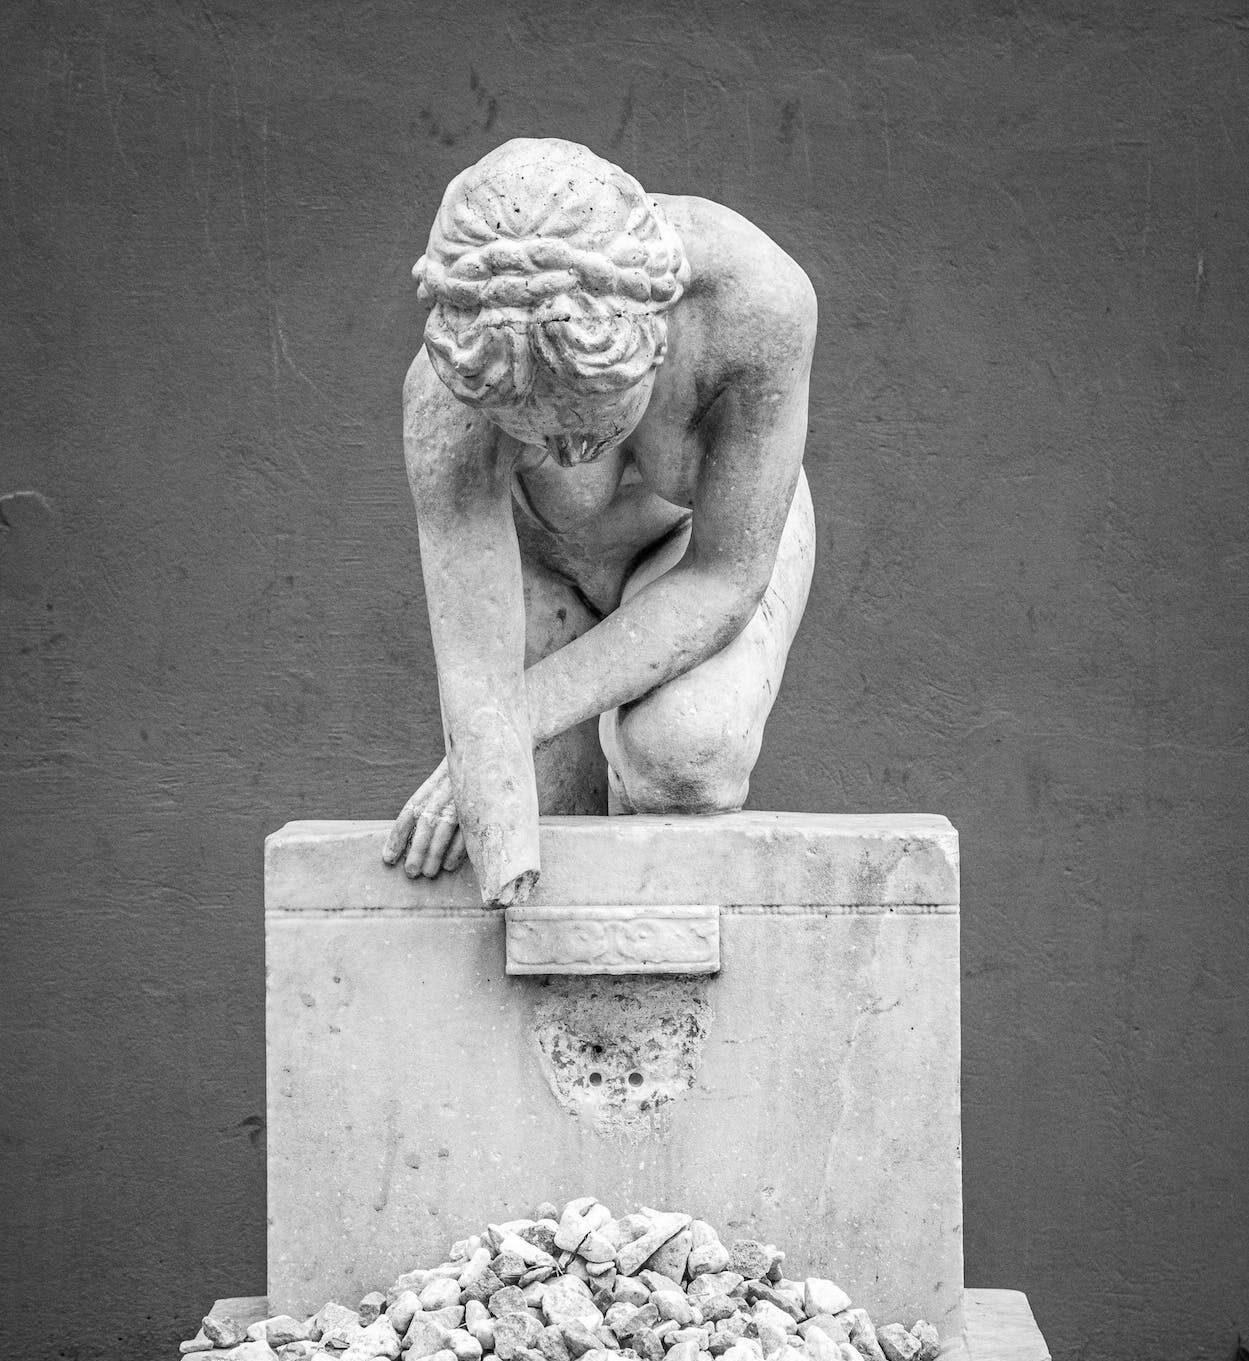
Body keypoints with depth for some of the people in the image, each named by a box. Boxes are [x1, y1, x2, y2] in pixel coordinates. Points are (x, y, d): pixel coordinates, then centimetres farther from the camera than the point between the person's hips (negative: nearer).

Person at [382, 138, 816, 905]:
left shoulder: (763, 296, -41)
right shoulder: (450, 393, -39)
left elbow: (728, 580, -31)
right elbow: (476, 693, -41)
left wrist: (515, 730, -31)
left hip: (714, 535, -1)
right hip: (532, 551, 1)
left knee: (684, 749, -30)